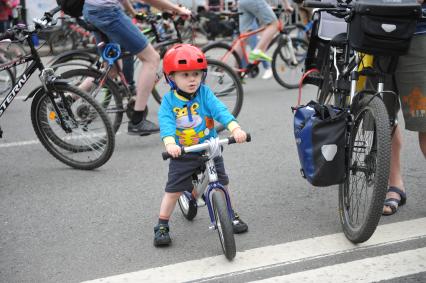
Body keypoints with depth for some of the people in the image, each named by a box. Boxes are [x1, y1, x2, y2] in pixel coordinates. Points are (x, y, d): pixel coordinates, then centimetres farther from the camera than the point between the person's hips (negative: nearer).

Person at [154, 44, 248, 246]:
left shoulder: (204, 93, -9)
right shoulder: (169, 100, -10)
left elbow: (220, 110, -21)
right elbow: (166, 122, -24)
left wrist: (235, 128, -38)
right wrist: (170, 143, -43)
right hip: (182, 154, -1)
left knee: (221, 185, 10)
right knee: (173, 190, 2)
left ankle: (231, 215, 33)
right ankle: (162, 226, 17)